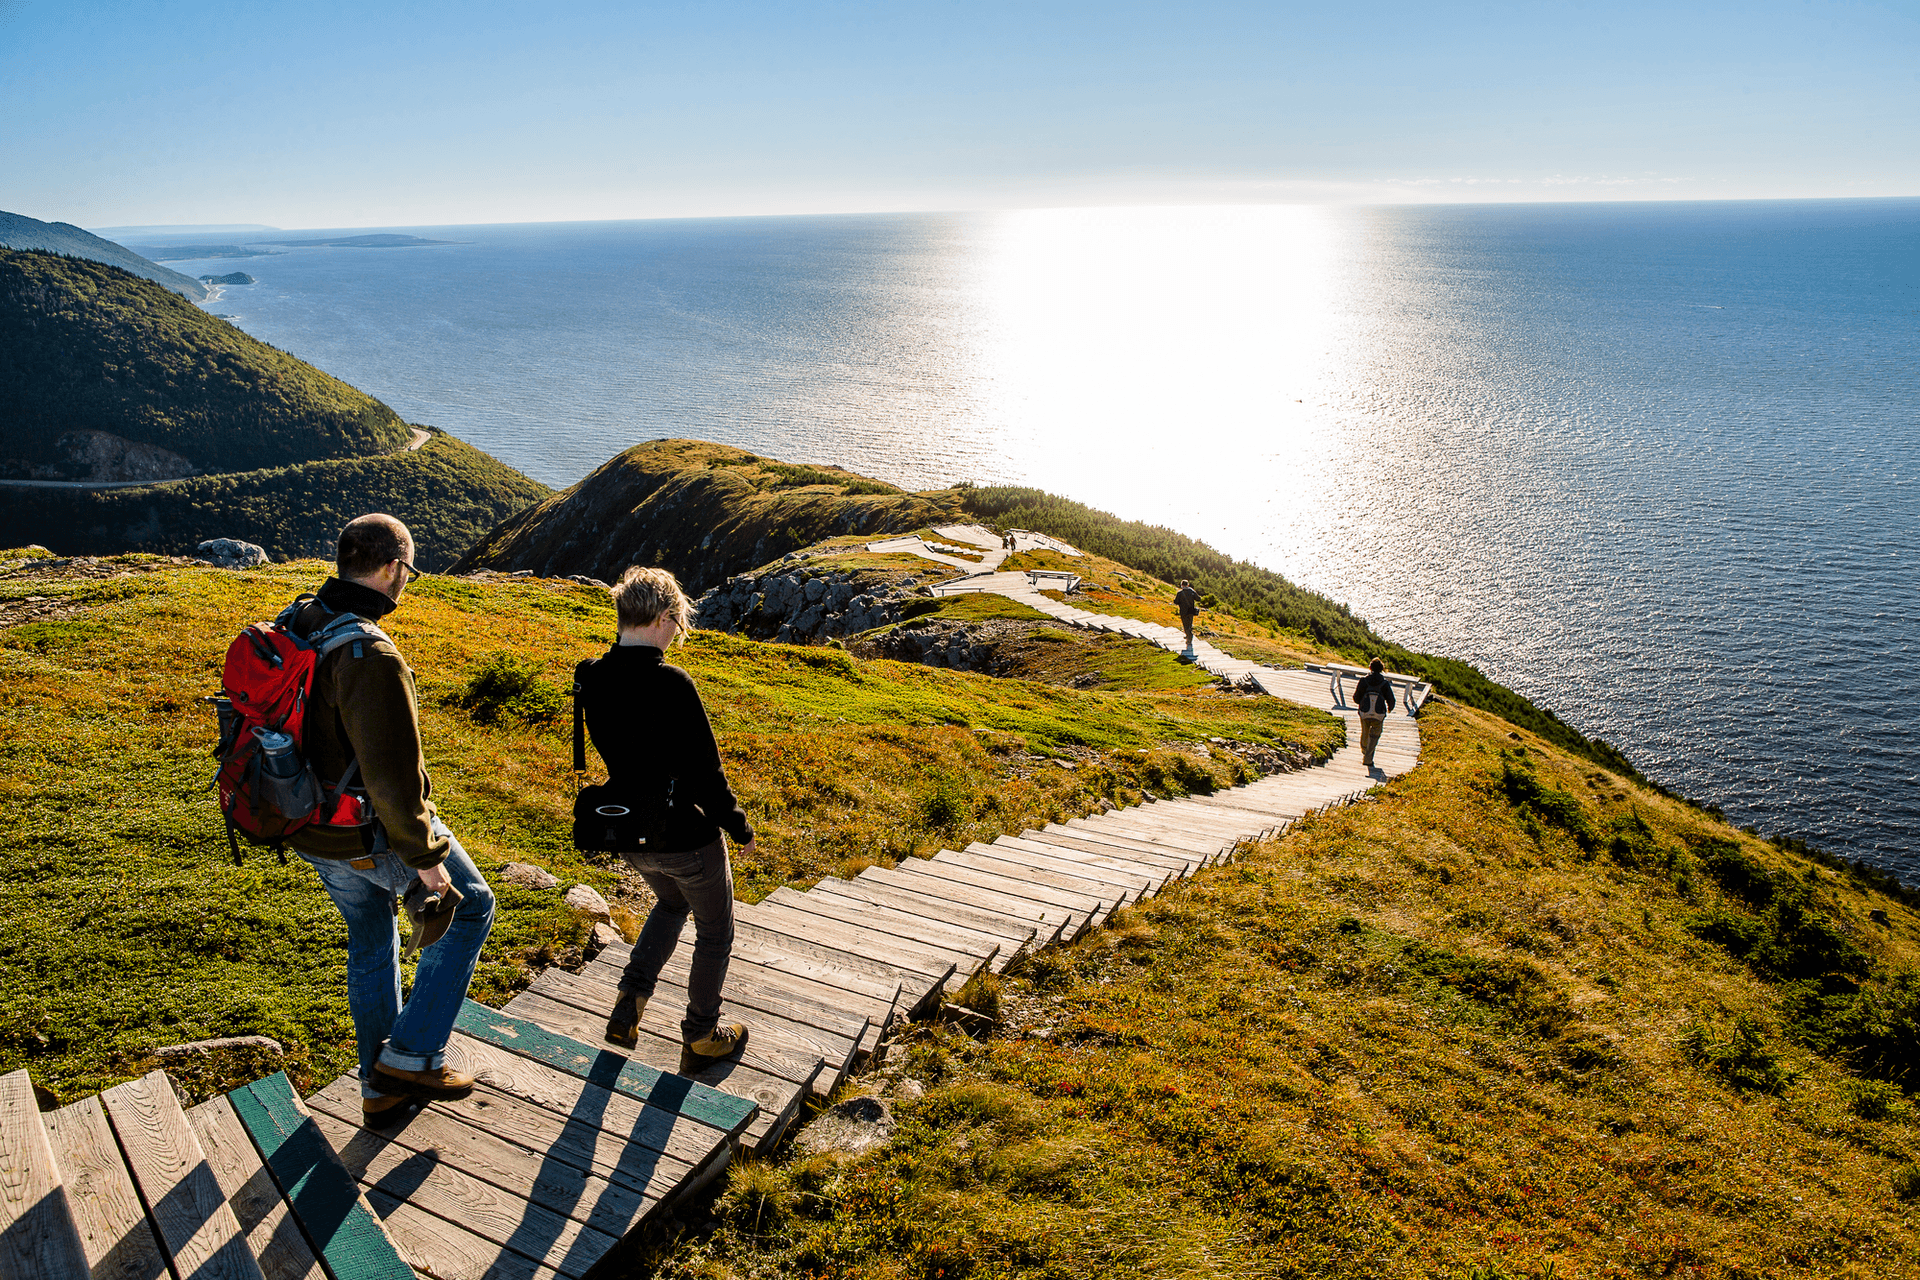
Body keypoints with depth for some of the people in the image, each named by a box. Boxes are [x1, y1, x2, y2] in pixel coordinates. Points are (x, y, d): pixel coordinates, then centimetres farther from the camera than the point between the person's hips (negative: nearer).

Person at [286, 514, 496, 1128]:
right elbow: (393, 776, -28)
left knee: (371, 942, 23)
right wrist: (425, 856, -17)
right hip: (369, 835, -9)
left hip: (311, 825, 9)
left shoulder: (292, 628, -1)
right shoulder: (371, 658, -30)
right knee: (469, 905, 13)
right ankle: (413, 1055, 15)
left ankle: (382, 1090, 36)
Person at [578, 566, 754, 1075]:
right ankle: (701, 1037, 32)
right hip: (687, 837, -7)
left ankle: (629, 1003, 24)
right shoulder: (671, 684, -27)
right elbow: (704, 769, -21)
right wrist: (739, 827, -9)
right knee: (715, 931, 18)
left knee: (671, 903, 34)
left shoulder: (592, 679, -5)